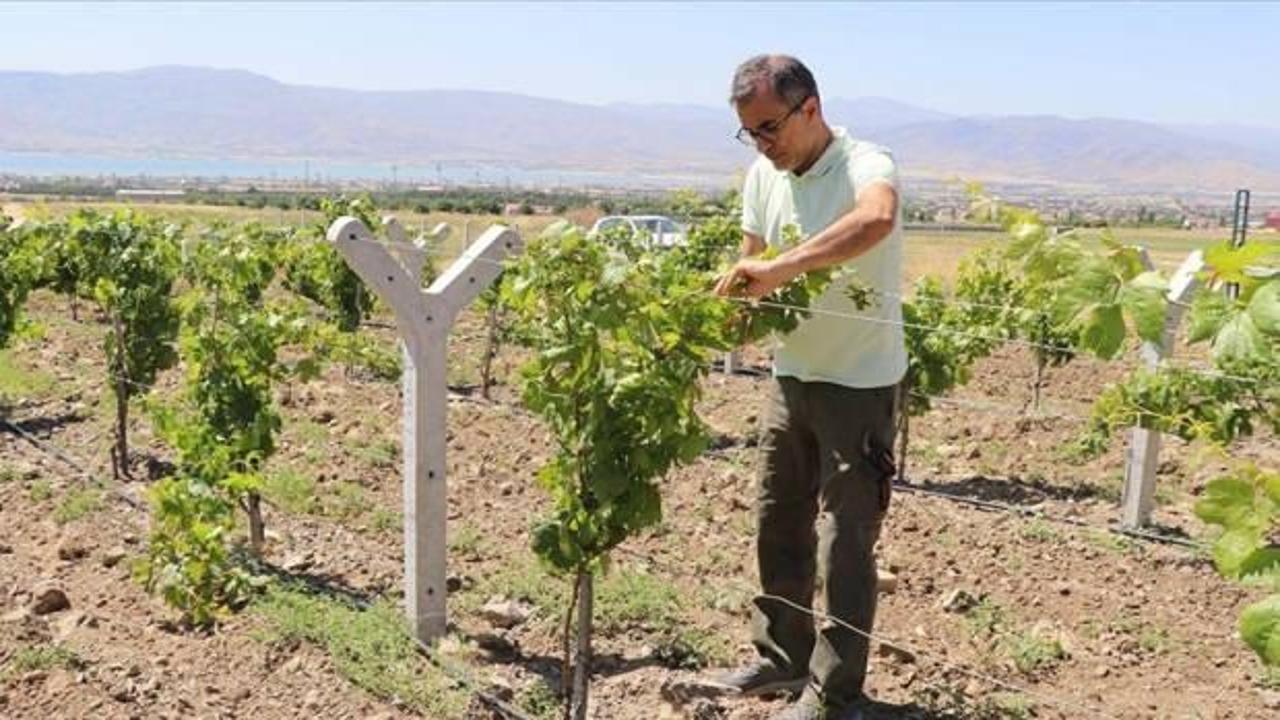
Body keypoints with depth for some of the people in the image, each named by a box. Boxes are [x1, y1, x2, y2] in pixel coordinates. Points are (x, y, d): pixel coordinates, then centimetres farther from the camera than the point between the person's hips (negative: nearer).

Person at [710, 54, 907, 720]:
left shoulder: (865, 165, -20)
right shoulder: (764, 175, 3)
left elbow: (877, 219, -43)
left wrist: (778, 271, -46)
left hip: (857, 384, -7)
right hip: (790, 375, 7)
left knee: (845, 541, 0)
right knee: (778, 524, 15)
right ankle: (782, 658, 32)